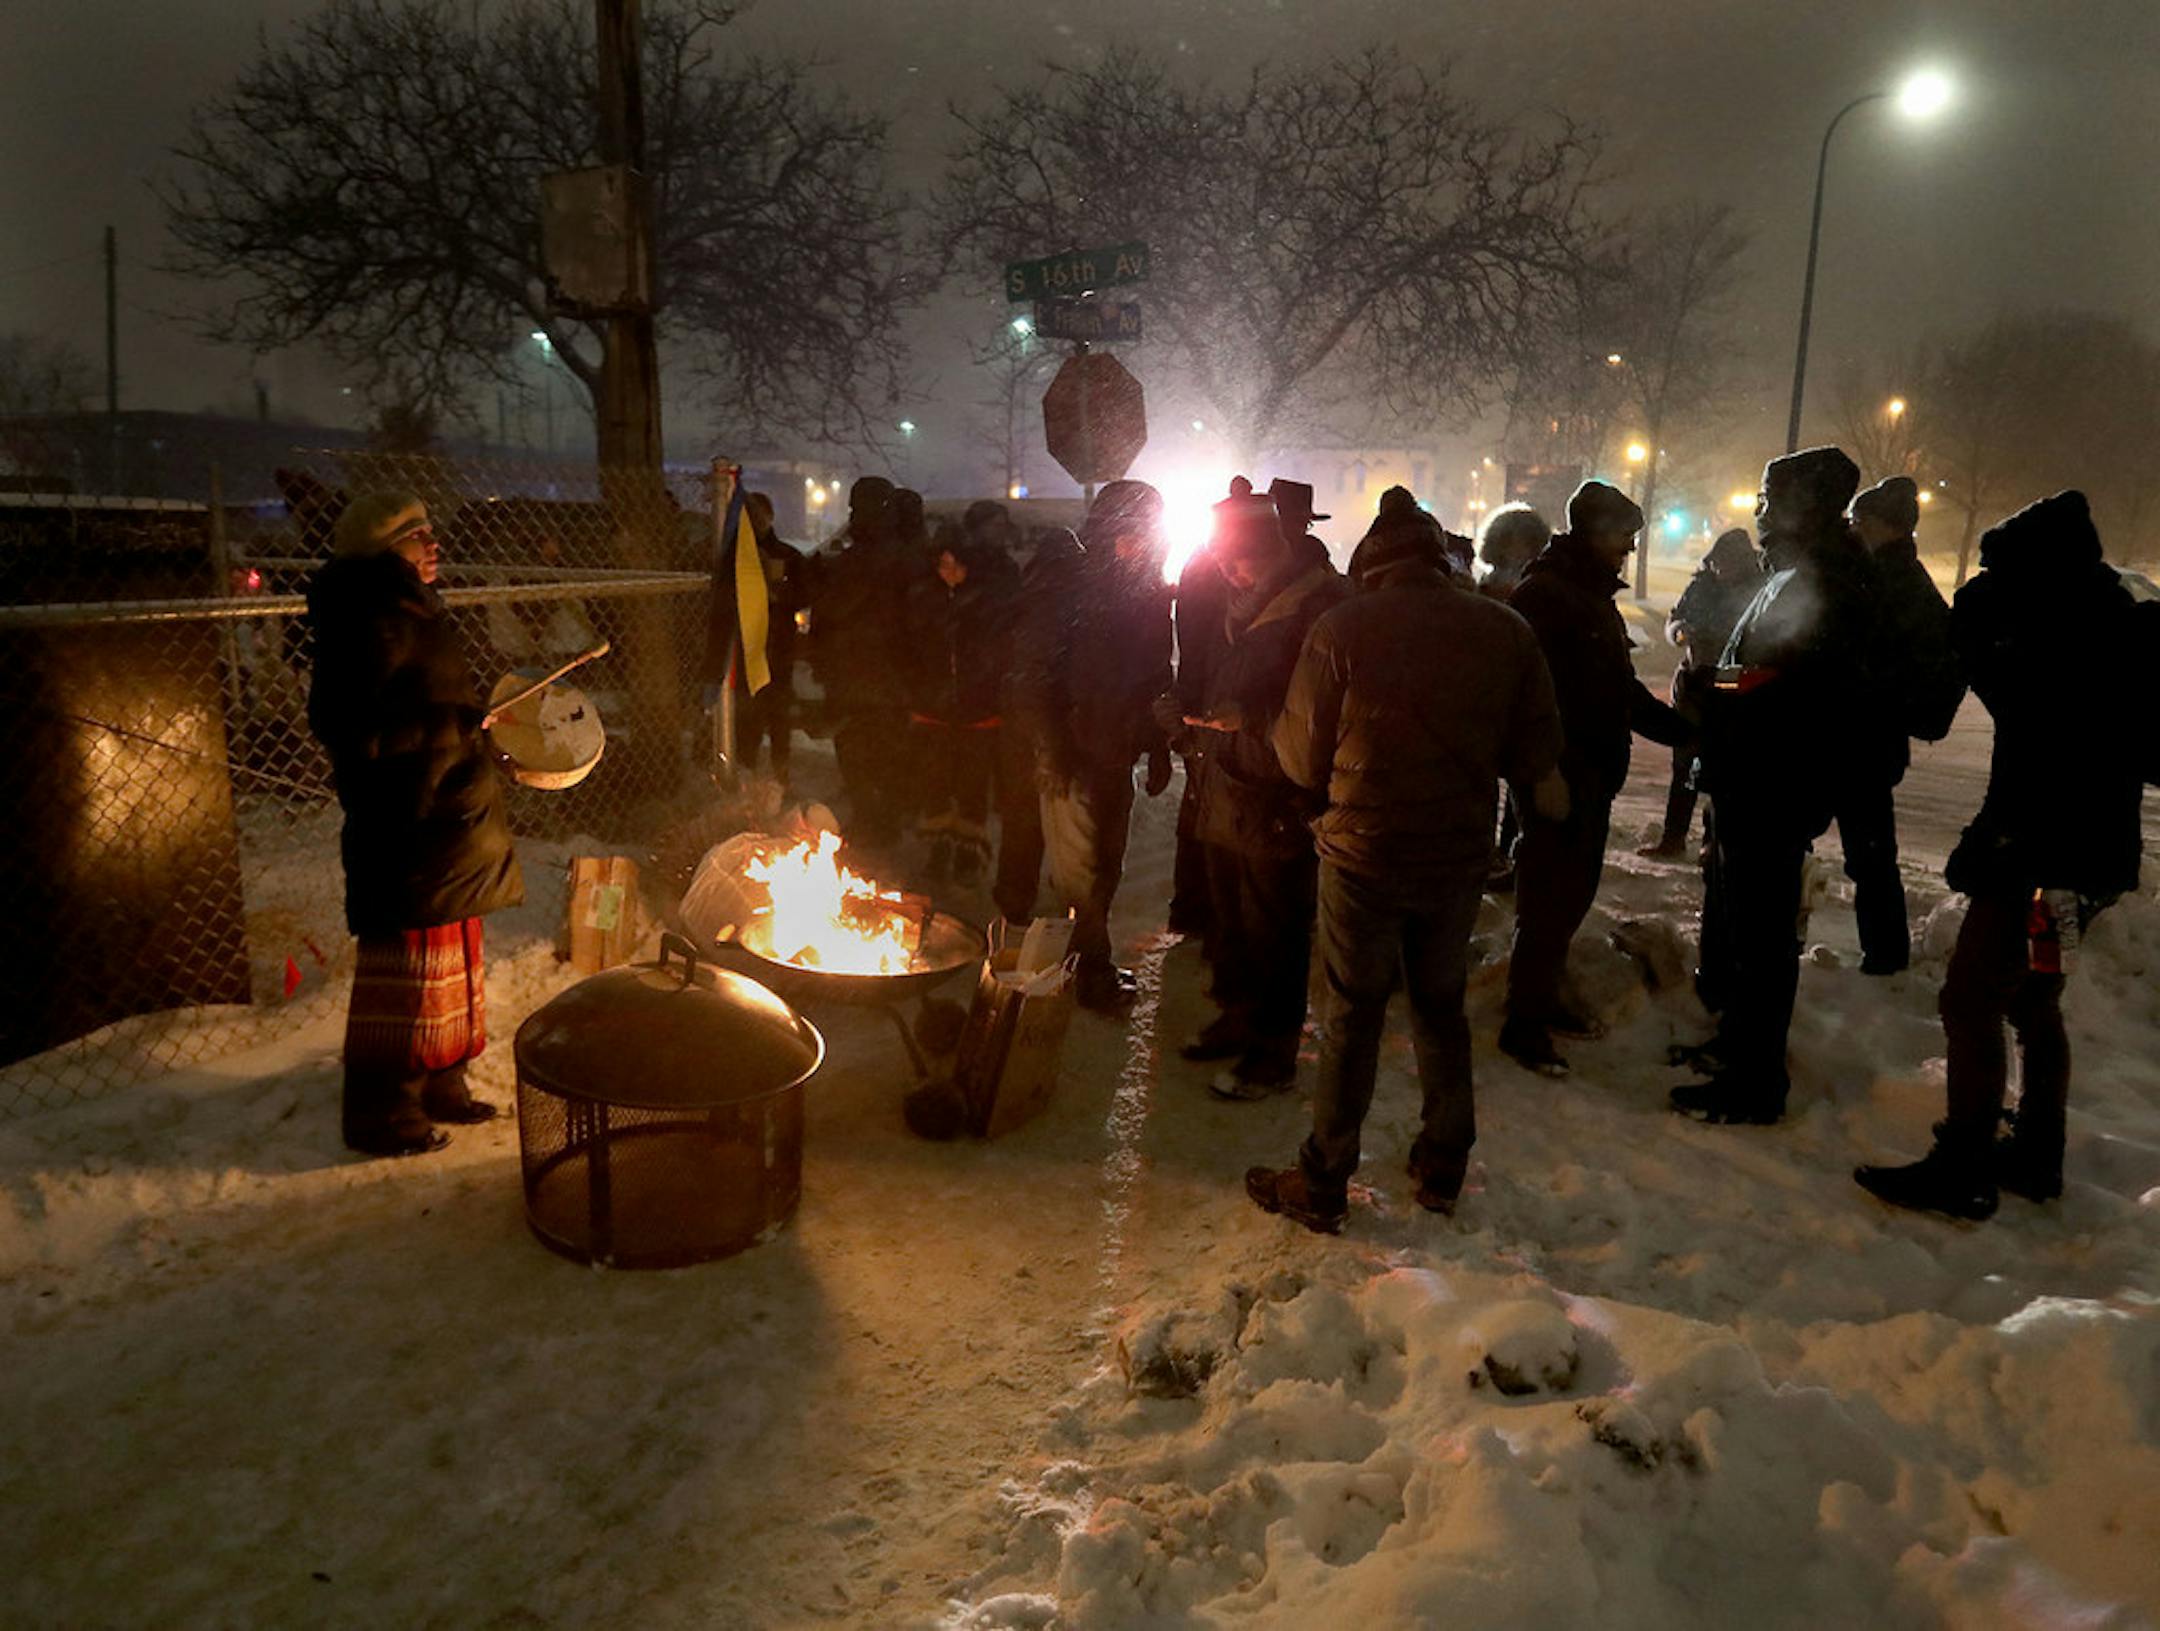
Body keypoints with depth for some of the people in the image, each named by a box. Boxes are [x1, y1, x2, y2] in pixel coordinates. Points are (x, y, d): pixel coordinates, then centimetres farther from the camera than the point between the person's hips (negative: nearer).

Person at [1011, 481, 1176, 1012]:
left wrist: (1159, 747, 9)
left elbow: (1158, 678, 13)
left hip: (1118, 755, 6)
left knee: (1106, 868, 13)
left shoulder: (1152, 595, 6)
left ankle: (1088, 966, 27)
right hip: (1074, 758, -6)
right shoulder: (1067, 590, -10)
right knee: (1079, 873, -1)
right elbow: (1032, 679, -10)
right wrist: (1056, 751, -15)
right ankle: (1091, 972, 13)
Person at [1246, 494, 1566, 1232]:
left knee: (1352, 1015, 9)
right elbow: (1536, 760, 0)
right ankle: (1444, 1168, 32)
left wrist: (1274, 723, 14)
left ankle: (1321, 1186, 18)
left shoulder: (1341, 627, -11)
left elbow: (1306, 761, -7)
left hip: (1364, 853, -3)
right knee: (1441, 1004, 20)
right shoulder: (1505, 630, -4)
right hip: (1460, 854, 3)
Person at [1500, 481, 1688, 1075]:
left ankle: (1543, 998, 30)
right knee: (1549, 898, -4)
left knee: (1574, 892, 16)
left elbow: (1620, 689, 23)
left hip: (1593, 778, 10)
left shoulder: (1595, 596, 17)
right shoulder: (1543, 594, -14)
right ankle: (1524, 1022, 7)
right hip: (1559, 778, -10)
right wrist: (1551, 774, -26)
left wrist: (1684, 730, 18)